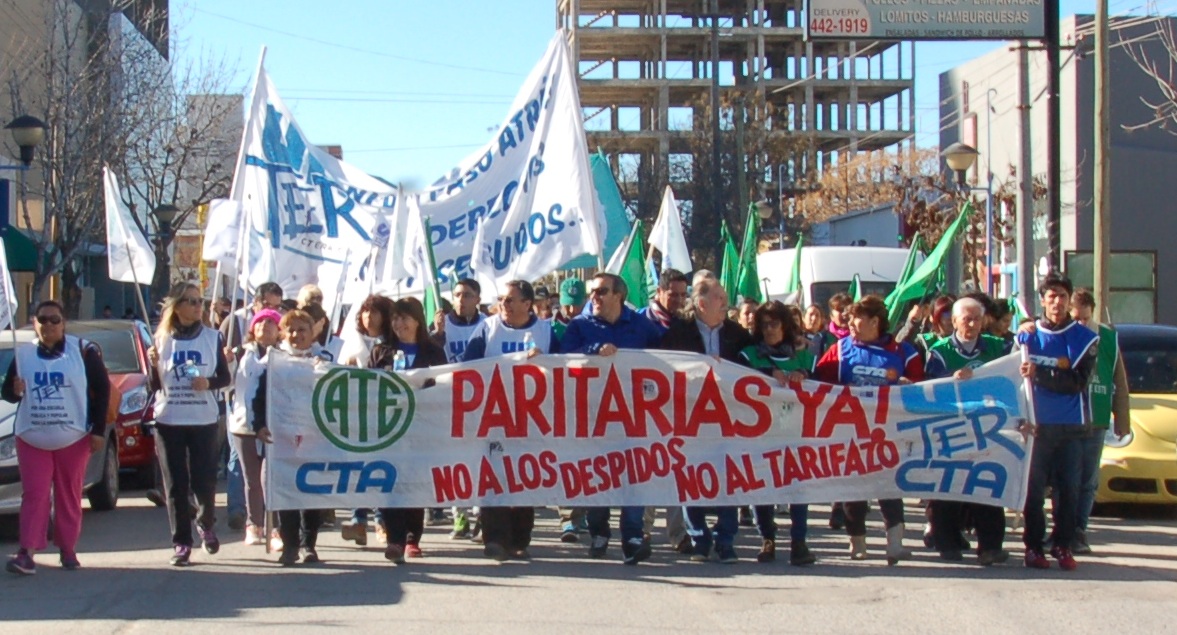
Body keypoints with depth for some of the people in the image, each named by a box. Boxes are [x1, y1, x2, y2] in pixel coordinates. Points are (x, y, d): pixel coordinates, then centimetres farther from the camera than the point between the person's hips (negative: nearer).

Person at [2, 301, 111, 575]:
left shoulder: (83, 351, -3)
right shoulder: (23, 354, 4)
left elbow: (102, 390, -2)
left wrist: (99, 430, -7)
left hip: (73, 437, -1)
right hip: (31, 438, 1)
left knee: (69, 496, 6)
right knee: (34, 494, -4)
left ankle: (68, 549, 15)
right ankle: (27, 553, -10)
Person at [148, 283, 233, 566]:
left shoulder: (212, 337, 4)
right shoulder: (161, 339, 3)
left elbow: (226, 378, 7)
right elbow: (155, 386, 6)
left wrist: (209, 383, -13)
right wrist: (153, 364, -13)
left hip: (204, 420, 0)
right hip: (169, 421, 0)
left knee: (204, 481, -1)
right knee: (176, 485, 1)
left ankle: (205, 524, 28)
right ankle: (181, 542, 9)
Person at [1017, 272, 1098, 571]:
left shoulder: (1085, 338, 3)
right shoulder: (1026, 336, 7)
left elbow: (1077, 381, -8)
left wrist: (1039, 373, -19)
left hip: (1072, 426, 0)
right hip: (1036, 425, 0)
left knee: (1069, 488, 1)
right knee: (1034, 489, -1)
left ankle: (1063, 546, 11)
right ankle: (1033, 546, 8)